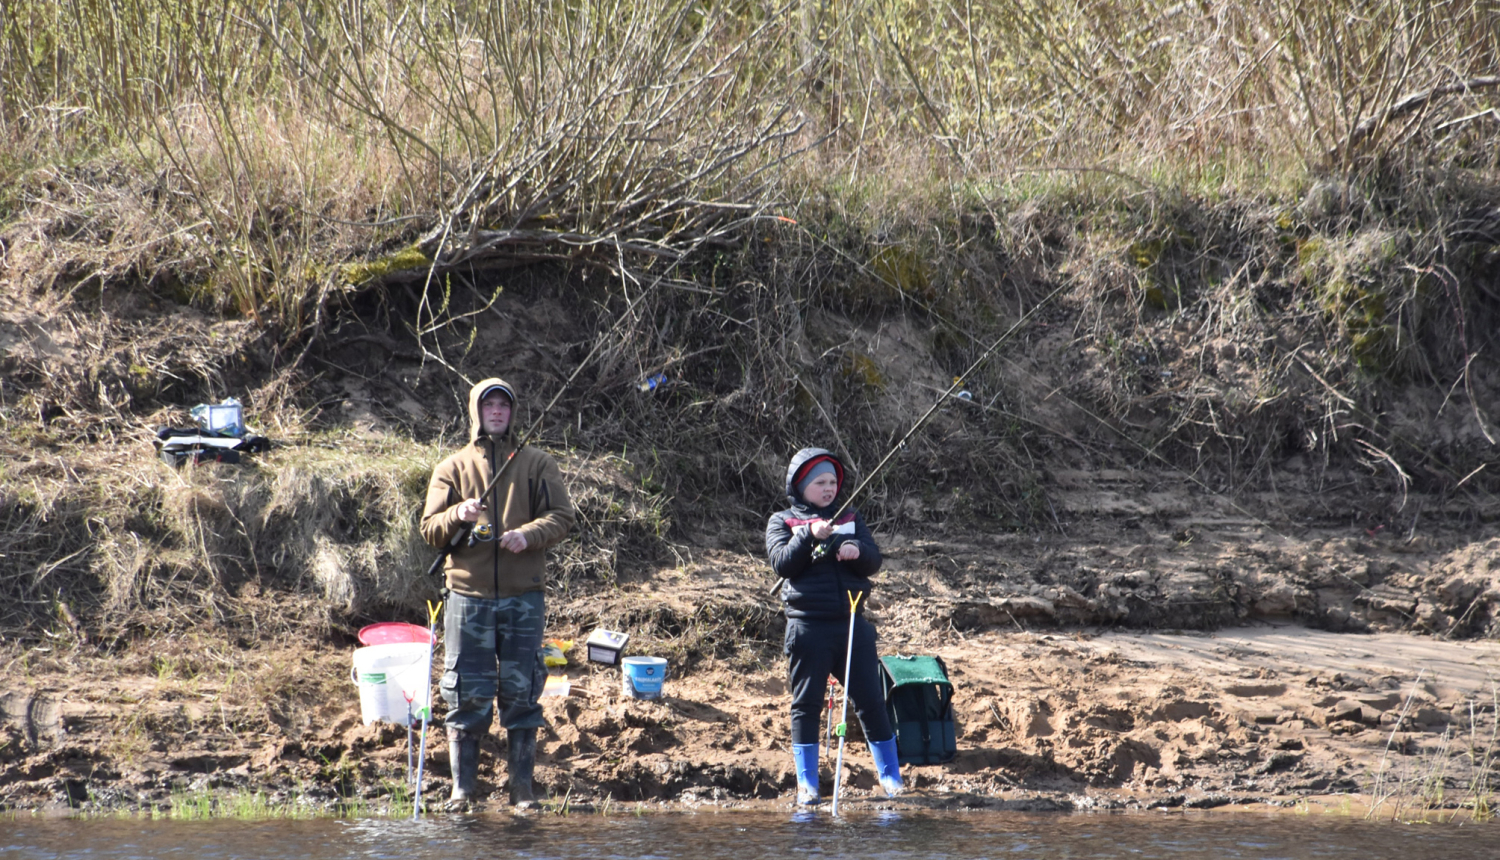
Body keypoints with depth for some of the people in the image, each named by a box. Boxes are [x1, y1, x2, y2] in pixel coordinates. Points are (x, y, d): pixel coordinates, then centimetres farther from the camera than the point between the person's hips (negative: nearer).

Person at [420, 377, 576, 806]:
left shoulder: (537, 464, 9)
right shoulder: (453, 467, 10)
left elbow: (561, 516, 2)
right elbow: (429, 529, 6)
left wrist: (528, 535, -18)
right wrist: (458, 516, -16)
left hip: (523, 596, 0)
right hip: (469, 596, 0)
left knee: (522, 691, 0)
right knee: (467, 694, -1)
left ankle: (522, 784, 6)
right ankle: (462, 787, 4)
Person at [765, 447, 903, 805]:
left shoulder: (851, 519, 14)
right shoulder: (783, 522, 6)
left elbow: (874, 561, 5)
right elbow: (782, 563, -9)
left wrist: (858, 551, -16)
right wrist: (809, 535, -21)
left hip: (852, 622, 2)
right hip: (808, 625, -2)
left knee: (870, 699, 2)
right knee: (806, 704, 1)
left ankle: (890, 775, 10)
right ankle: (806, 783, 6)